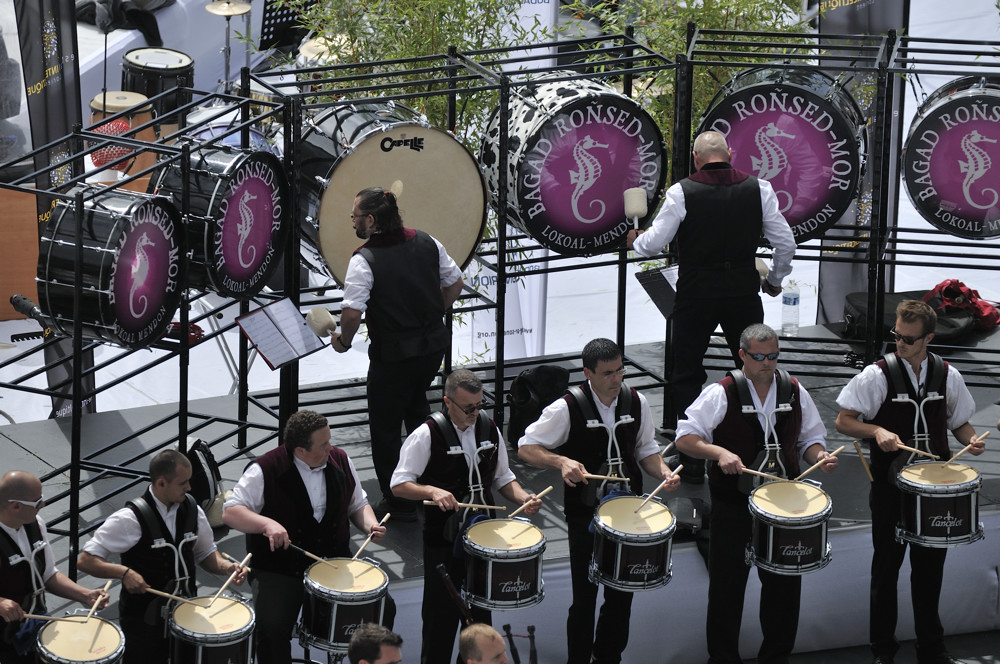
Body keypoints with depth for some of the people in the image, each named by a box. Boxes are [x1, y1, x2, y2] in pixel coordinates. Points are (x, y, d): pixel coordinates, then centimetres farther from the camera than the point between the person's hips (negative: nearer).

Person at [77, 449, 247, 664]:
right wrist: (124, 572, -32)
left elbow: (206, 554, 15)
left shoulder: (191, 510, 0)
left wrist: (226, 566, -5)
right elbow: (85, 561, -18)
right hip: (142, 621, -5)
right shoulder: (131, 518, -19)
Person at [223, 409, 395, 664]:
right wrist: (267, 524, -31)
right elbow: (230, 512, -13)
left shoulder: (340, 461, 3)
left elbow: (357, 504, 18)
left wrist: (370, 525, -4)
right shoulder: (265, 471, -13)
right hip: (279, 568, -4)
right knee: (271, 628, -28)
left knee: (384, 607, -9)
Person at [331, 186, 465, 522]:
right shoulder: (426, 242, 0)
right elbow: (455, 282, 8)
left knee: (385, 428, 9)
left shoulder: (363, 260, -19)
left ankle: (398, 503, 16)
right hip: (434, 345, 7)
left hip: (393, 354, -7)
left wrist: (344, 340, -7)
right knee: (416, 408, 30)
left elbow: (352, 312, -26)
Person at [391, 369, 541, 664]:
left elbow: (502, 478, 14)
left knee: (480, 610, 15)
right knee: (441, 613, 3)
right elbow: (399, 485, -13)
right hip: (442, 540, -5)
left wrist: (524, 498, -5)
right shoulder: (427, 435, -13)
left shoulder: (489, 429, 4)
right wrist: (432, 491, -30)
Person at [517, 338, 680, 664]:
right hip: (585, 513, -4)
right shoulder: (567, 408, -15)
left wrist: (663, 471, -9)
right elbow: (526, 447, -10)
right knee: (584, 596, 2)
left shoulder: (636, 402, -2)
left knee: (622, 591, 13)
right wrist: (562, 462, -28)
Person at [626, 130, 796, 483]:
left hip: (696, 293, -2)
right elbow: (785, 243, 1)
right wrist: (774, 280, 19)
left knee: (686, 376, 8)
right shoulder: (758, 188, 0)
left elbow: (653, 244, -8)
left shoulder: (682, 192, -8)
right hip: (743, 291, 2)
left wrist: (635, 241, 15)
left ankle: (692, 464, 6)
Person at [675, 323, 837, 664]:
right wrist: (719, 453, -26)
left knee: (785, 582, 9)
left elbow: (811, 439, 14)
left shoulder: (794, 392, 5)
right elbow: (684, 437, -11)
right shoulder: (720, 394, -8)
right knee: (727, 585, 5)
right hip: (732, 505, -3)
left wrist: (819, 456, -8)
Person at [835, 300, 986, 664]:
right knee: (886, 566, 9)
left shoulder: (947, 376, 0)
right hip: (890, 487, -2)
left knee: (930, 566, 12)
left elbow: (959, 421, 13)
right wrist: (877, 431, -23)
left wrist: (971, 440, -8)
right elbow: (844, 421, -7)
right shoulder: (877, 375, -9)